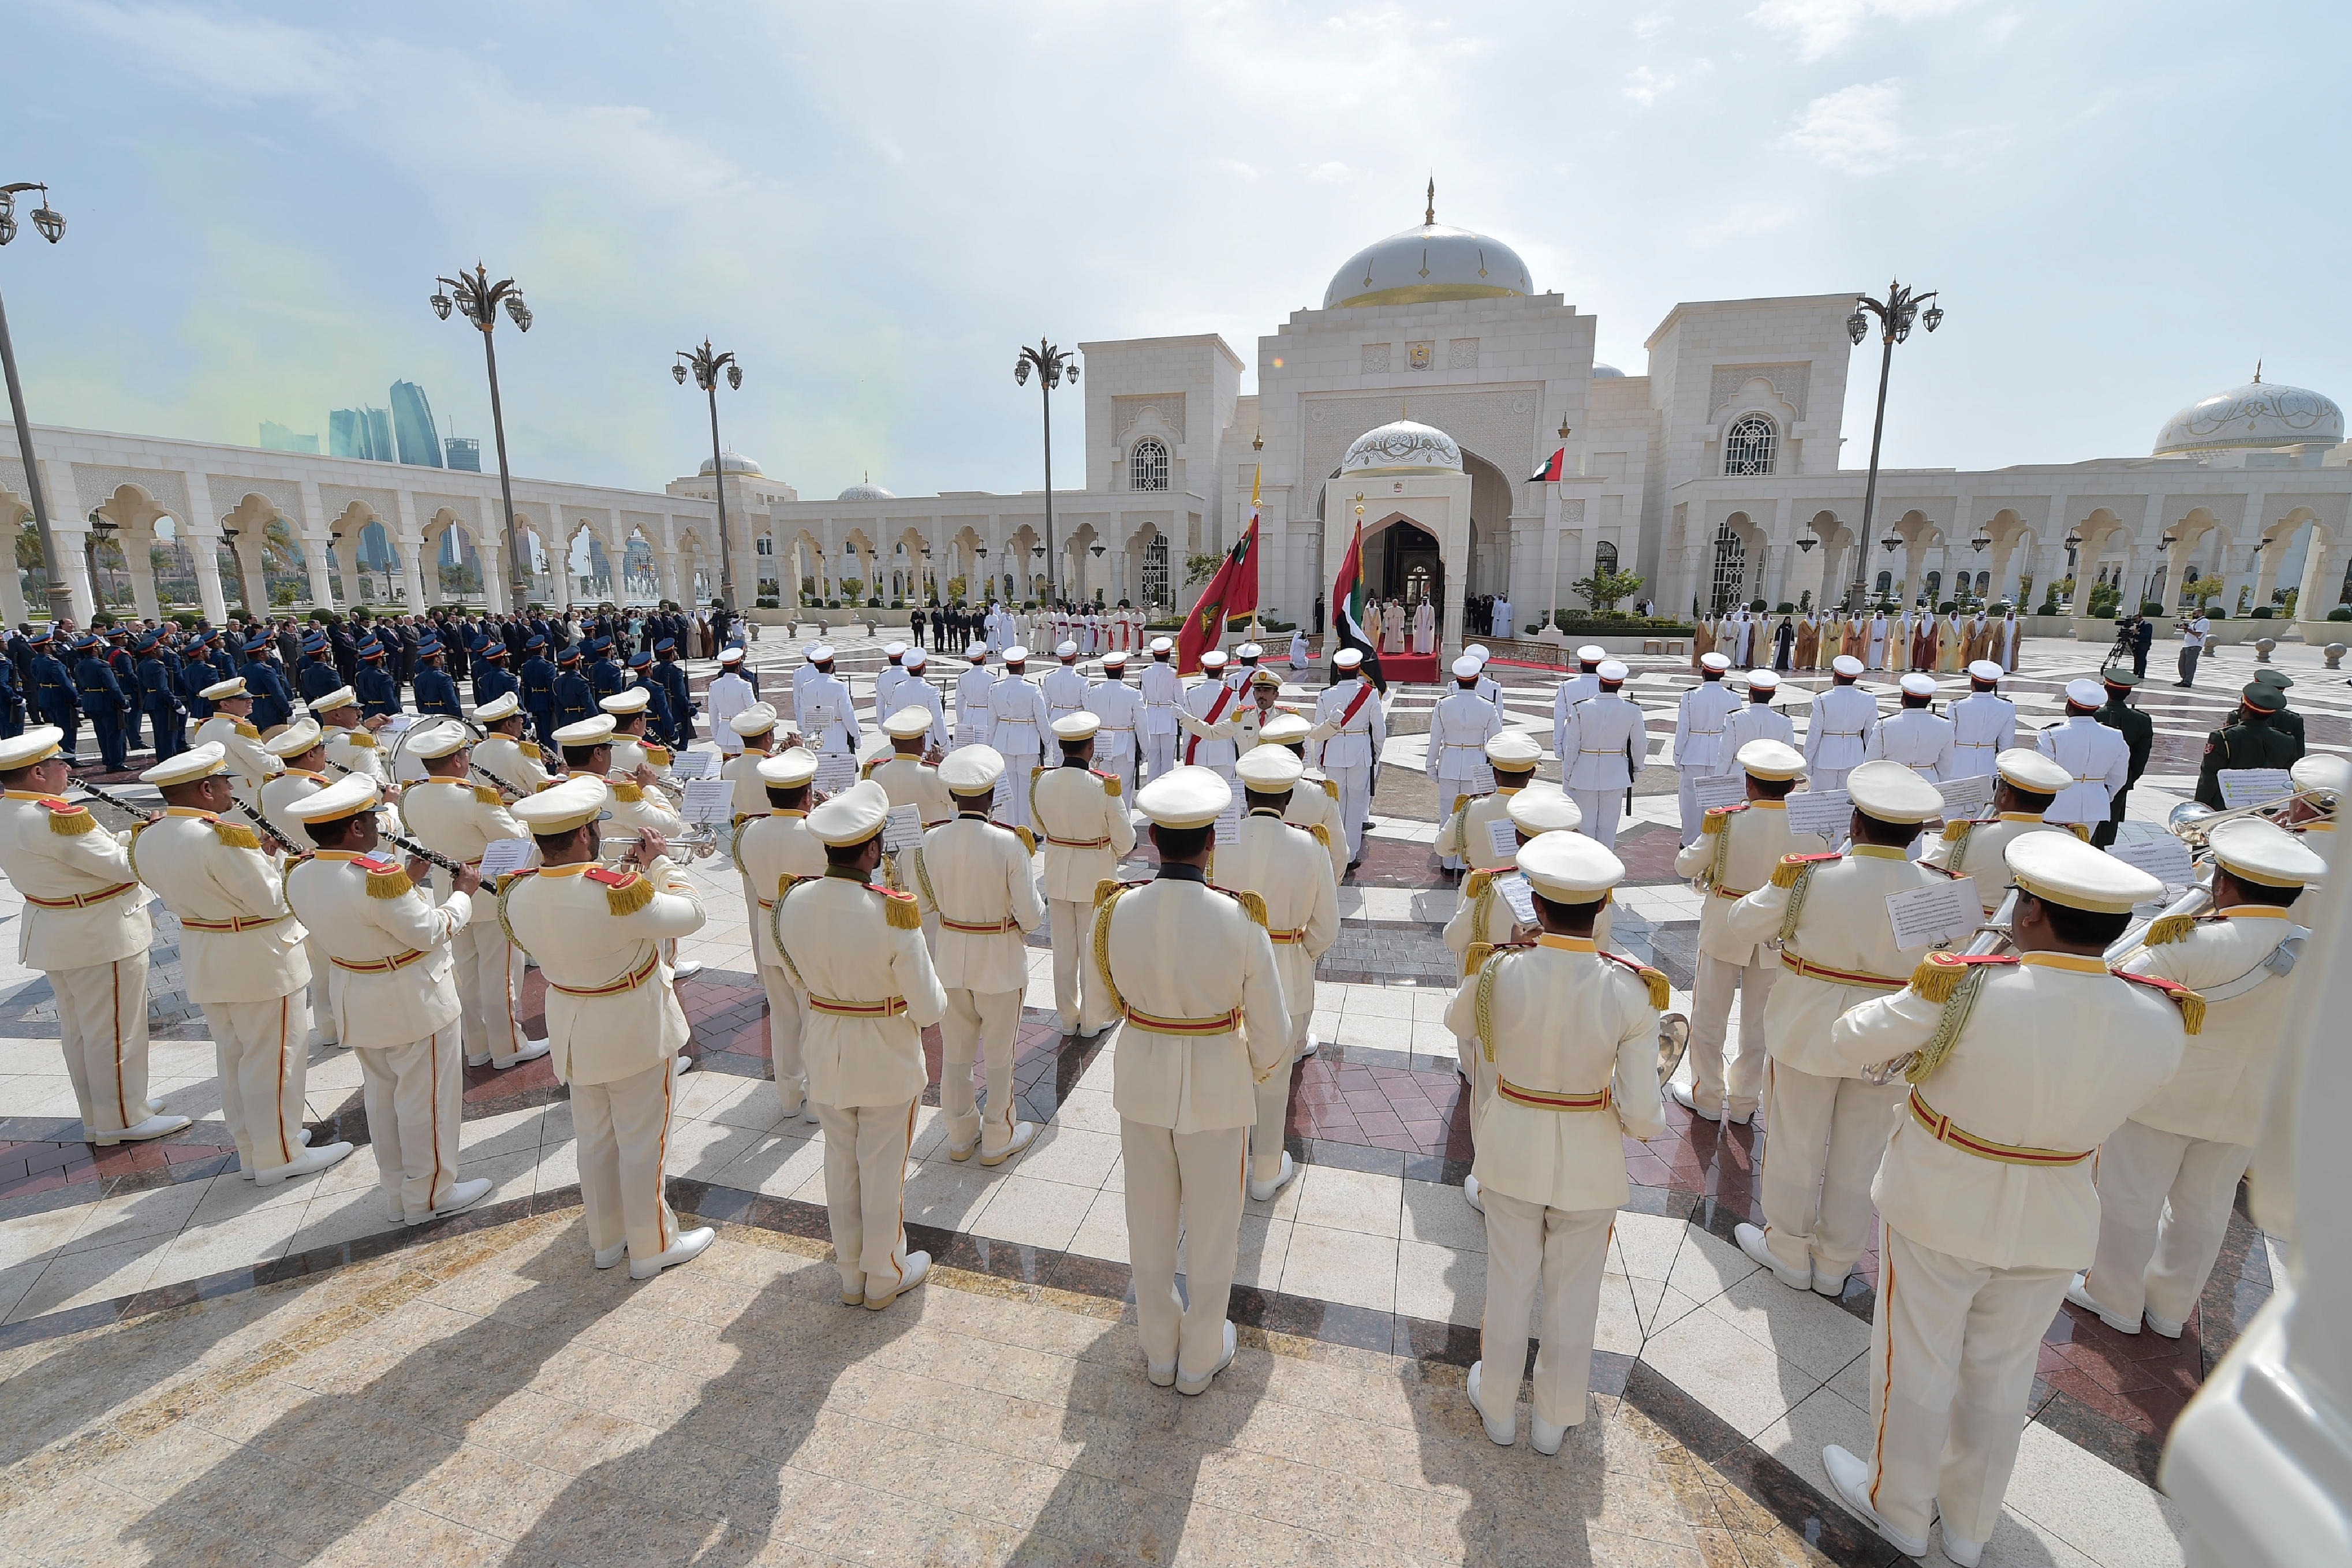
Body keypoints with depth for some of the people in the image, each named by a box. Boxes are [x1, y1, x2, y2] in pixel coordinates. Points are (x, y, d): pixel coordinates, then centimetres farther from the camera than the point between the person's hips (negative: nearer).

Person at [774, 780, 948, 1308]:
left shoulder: (792, 902, -14)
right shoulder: (893, 914, -28)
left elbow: (798, 974, 4)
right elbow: (928, 1009, -21)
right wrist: (938, 1005, 0)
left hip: (824, 1051, 5)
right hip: (886, 1056, -4)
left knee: (840, 1162, 21)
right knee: (883, 1167, 15)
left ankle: (851, 1275, 40)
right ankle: (885, 1277, 34)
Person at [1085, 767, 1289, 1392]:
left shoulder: (1117, 911, -16)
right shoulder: (1239, 919, -24)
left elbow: (1107, 1003, 1)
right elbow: (1272, 1032, -14)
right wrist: (1261, 1068, 7)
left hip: (1142, 1078, 3)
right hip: (1217, 1083, -2)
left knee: (1150, 1218, 22)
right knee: (1212, 1222, 19)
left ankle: (1159, 1350, 43)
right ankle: (1201, 1358, 40)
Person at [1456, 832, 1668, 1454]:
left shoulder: (1499, 971, -22)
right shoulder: (1630, 991, -22)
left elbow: (1458, 1022, 1)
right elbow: (1641, 1111, -18)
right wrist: (1651, 1121, 5)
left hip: (1512, 1149, 0)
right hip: (1589, 1159, 0)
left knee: (1509, 1282, 21)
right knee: (1573, 1292, 22)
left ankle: (1498, 1407, 43)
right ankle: (1555, 1420, 43)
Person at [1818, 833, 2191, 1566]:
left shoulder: (1961, 991, -30)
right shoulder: (2158, 1020, -17)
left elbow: (1844, 1048, -16)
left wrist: (1912, 1004, 2)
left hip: (1938, 1208, -4)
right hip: (2053, 1227, 4)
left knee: (1915, 1364, 19)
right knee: (2000, 1376, 24)